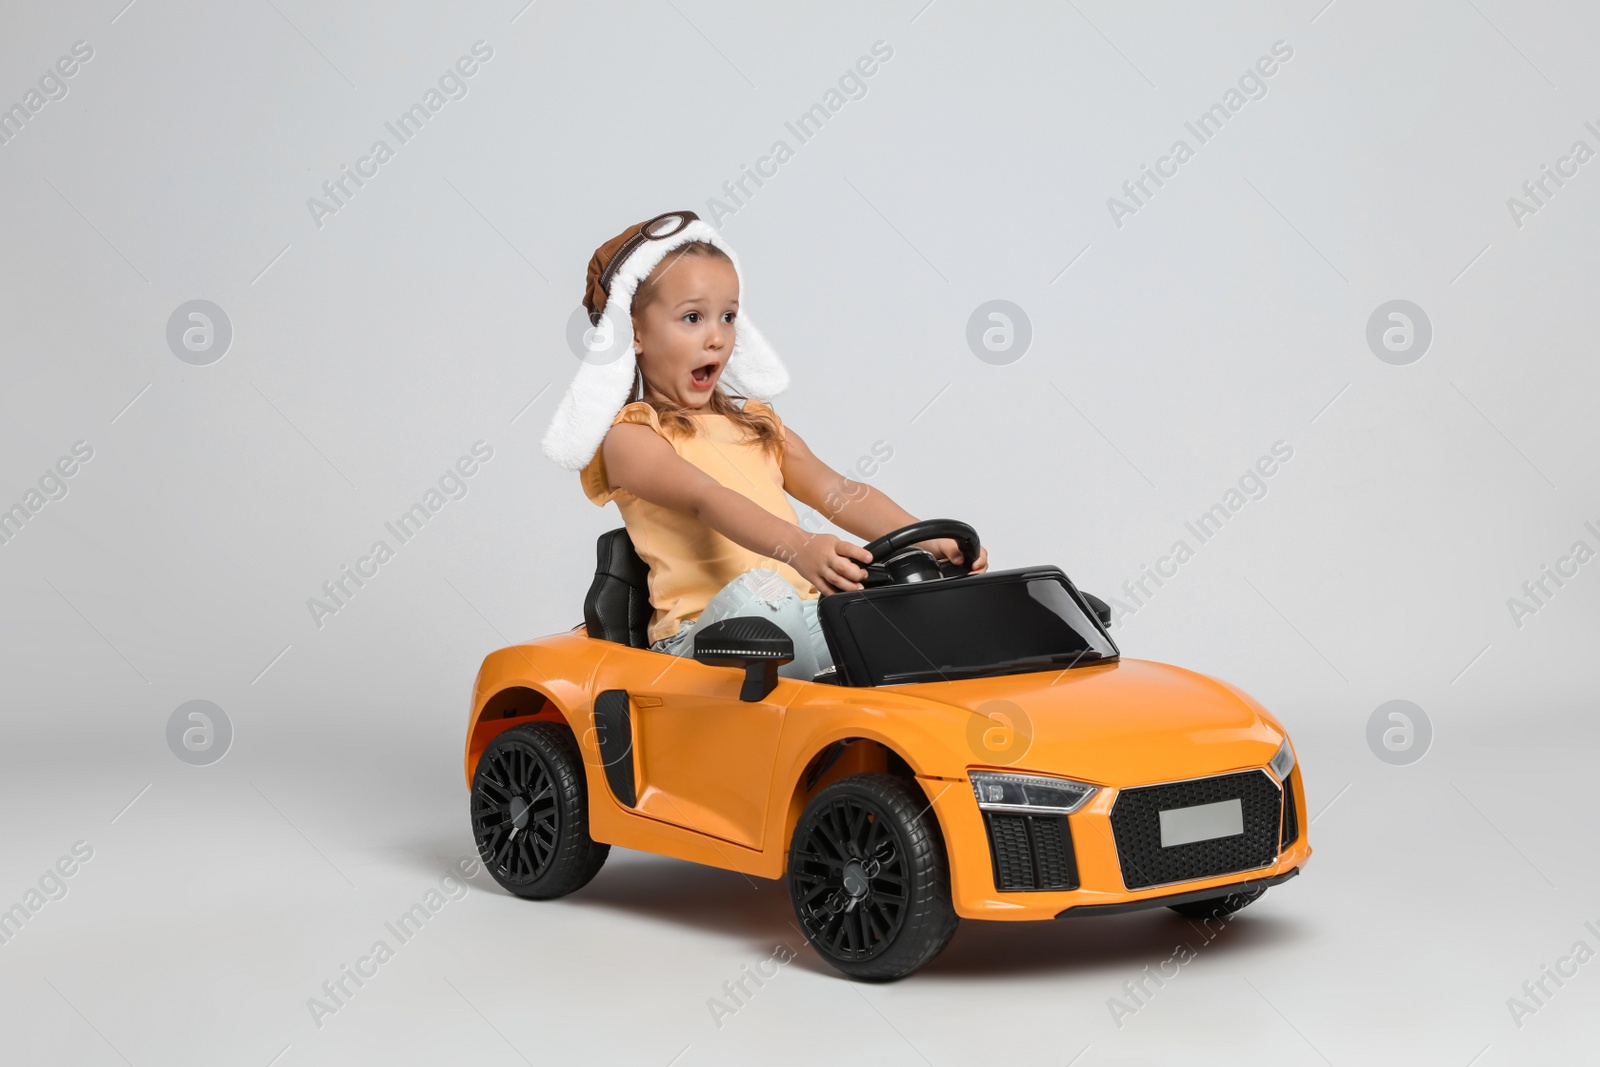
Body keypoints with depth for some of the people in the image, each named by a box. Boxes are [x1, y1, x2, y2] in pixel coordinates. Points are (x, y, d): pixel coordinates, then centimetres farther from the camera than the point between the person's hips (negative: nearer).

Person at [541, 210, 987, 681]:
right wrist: (798, 548, -36)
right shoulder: (629, 436, 3)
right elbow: (706, 499, -17)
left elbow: (837, 493, 11)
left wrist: (927, 539, -8)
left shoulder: (758, 426, 25)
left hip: (808, 615, 6)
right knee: (756, 589, -36)